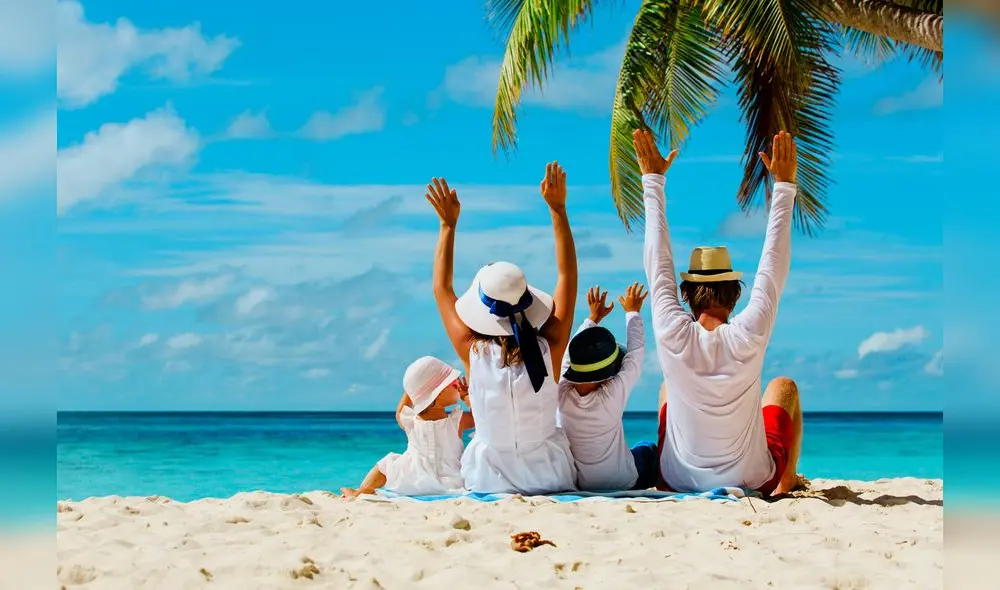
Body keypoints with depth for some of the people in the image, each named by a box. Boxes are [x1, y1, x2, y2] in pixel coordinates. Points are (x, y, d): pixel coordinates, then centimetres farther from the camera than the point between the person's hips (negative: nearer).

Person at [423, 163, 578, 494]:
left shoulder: (474, 352, -19)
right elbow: (568, 276, -6)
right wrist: (558, 209, -4)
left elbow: (441, 289, -3)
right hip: (551, 477, 1)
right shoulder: (549, 348, -19)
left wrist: (448, 224, 2)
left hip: (491, 482, -1)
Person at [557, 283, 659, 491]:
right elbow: (635, 352, -12)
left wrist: (593, 318, 13)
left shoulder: (562, 394, -20)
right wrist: (632, 312, 4)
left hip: (577, 485, 2)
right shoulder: (614, 394, -28)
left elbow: (571, 353, -1)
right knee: (648, 449, 28)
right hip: (623, 484, -2)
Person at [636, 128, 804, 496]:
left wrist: (653, 179, 0)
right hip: (753, 481, -1)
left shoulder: (672, 334, -21)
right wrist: (784, 185, -5)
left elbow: (658, 259, -9)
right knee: (784, 386, 25)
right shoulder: (749, 336, -23)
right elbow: (774, 264, -12)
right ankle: (787, 481, 34)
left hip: (678, 480, 1)